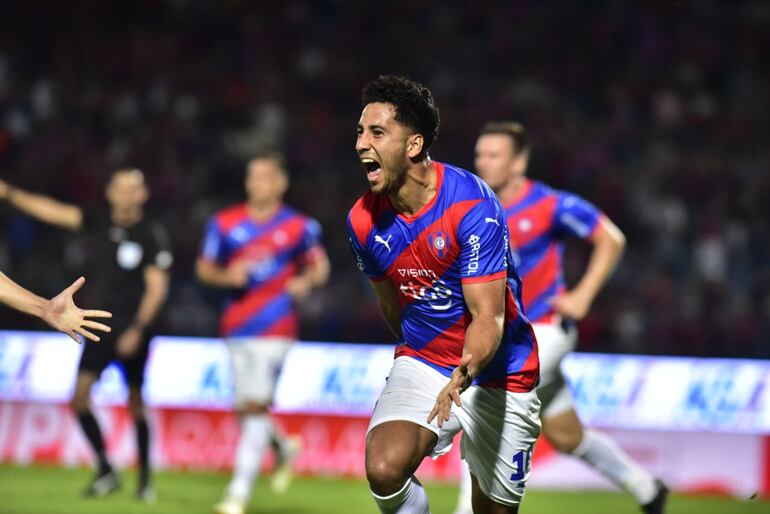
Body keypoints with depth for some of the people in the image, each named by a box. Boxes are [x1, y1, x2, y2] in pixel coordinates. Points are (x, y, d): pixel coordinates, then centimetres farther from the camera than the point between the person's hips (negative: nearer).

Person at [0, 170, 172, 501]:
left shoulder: (153, 236, -9)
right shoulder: (99, 222, 3)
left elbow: (157, 288, -10)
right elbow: (52, 211, -2)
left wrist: (137, 329, -17)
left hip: (134, 326, -4)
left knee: (135, 400, 1)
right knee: (80, 392, -9)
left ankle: (145, 479, 13)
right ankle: (105, 471, 0)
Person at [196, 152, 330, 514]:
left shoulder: (299, 227, 0)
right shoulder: (225, 223, 5)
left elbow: (319, 266, 11)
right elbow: (204, 268, 10)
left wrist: (305, 281, -11)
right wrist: (227, 276, -11)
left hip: (275, 326, -4)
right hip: (236, 327, 4)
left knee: (255, 406, -12)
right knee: (245, 409, 7)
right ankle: (284, 449, 40)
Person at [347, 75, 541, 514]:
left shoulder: (473, 206, -23)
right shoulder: (364, 220, -7)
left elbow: (488, 316, -26)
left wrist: (463, 376, -44)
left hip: (498, 375, -3)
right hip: (421, 364, 3)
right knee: (384, 470, -25)